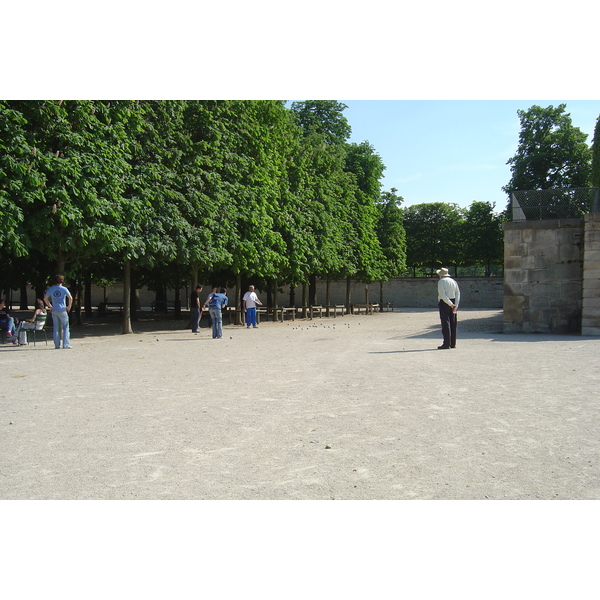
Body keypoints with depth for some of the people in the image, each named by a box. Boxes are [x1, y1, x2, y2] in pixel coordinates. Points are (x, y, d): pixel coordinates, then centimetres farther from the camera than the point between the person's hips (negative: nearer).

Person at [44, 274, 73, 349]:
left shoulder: (51, 289, 7)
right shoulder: (64, 289, -4)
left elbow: (45, 299, 10)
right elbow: (70, 298, -15)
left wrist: (50, 306, 16)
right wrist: (69, 306, -4)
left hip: (54, 310, 4)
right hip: (62, 310, -4)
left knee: (56, 328, 8)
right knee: (65, 327, 4)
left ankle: (57, 345, 8)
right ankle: (66, 344, -3)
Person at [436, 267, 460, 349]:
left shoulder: (441, 282, -7)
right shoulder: (453, 281, 13)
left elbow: (443, 295, -17)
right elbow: (458, 293, 5)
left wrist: (451, 305, -16)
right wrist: (456, 305, -4)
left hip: (444, 303, -7)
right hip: (453, 302, 7)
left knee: (446, 324, -7)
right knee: (453, 323, 10)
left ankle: (447, 344, -8)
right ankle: (453, 343, 14)